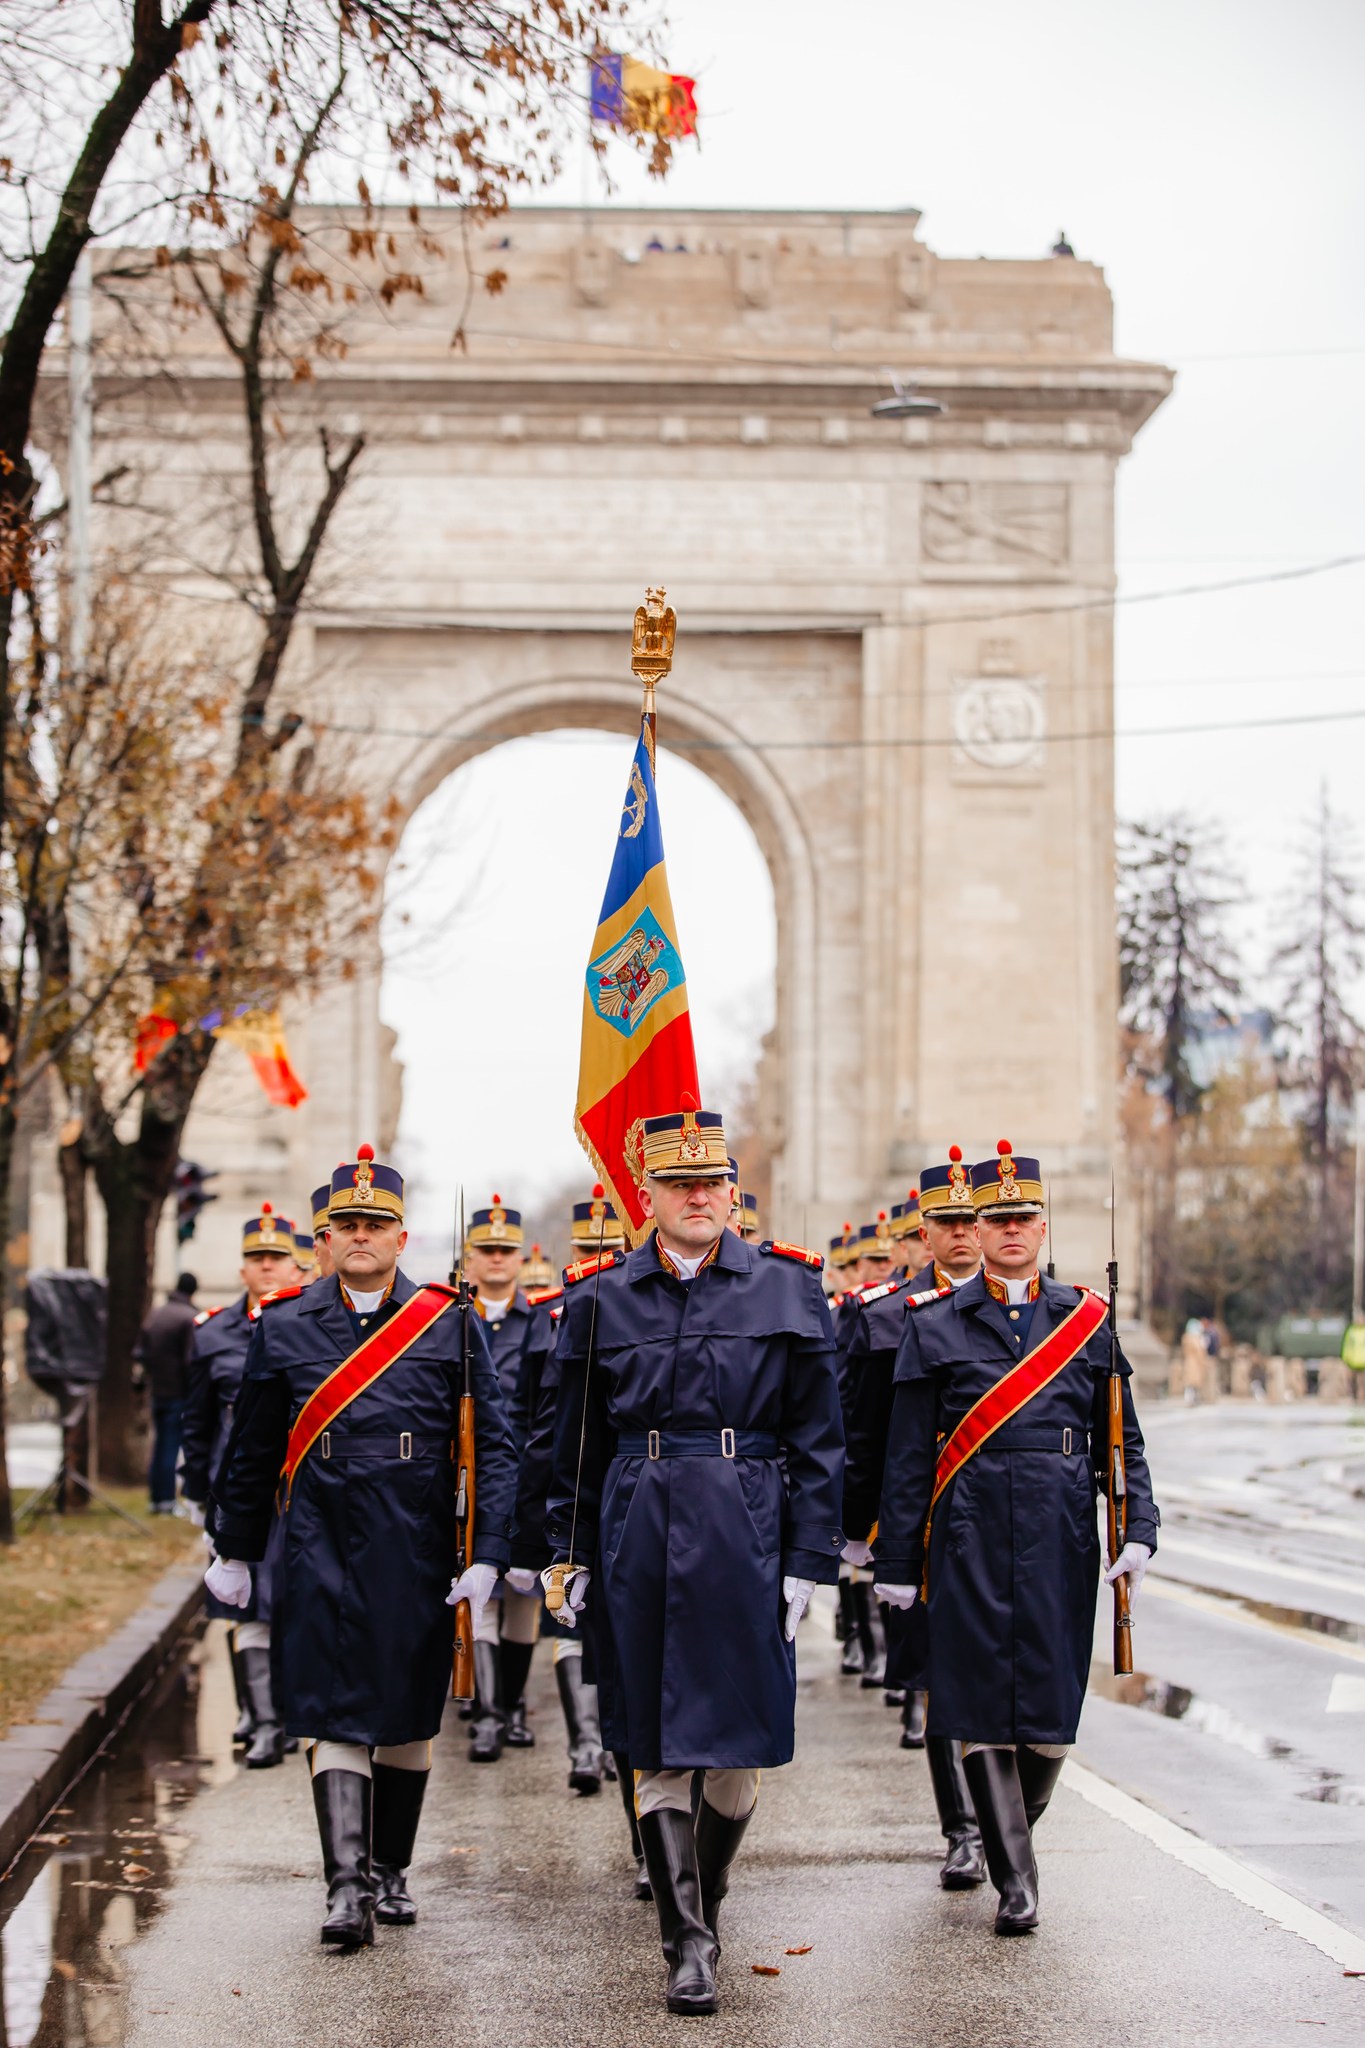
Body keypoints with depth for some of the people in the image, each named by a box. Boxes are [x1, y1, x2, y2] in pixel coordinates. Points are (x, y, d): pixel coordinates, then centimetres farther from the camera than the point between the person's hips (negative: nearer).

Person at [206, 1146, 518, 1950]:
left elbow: (494, 1446, 0)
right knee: (336, 1713, -7)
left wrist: (487, 1555, -8)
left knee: (410, 1716, 9)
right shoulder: (284, 1326, 5)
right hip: (322, 1548, 0)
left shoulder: (452, 1325, 1)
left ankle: (392, 1870, 24)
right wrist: (235, 1553, 13)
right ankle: (348, 1885, -8)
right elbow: (252, 1452, 12)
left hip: (419, 1552, 0)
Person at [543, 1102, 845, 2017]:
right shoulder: (600, 1297, 4)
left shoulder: (788, 1288, 2)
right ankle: (688, 1942, 6)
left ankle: (706, 1902, 27)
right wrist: (569, 1555, 7)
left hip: (748, 1532, 0)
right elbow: (579, 1443, 11)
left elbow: (818, 1442, 2)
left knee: (741, 1743, 5)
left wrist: (809, 1560, -3)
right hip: (640, 1534, 0)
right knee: (658, 1747, 0)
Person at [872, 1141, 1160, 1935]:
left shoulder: (1088, 1319, 10)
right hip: (970, 1536, -2)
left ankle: (1016, 1828, 29)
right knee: (982, 1700, -3)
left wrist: (1139, 1532, -1)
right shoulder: (936, 1325, 5)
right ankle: (1015, 1881, 4)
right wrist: (897, 1560, 2)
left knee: (1053, 1700, 3)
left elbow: (1122, 1440, 11)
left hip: (1061, 1536, 2)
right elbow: (908, 1453, 4)